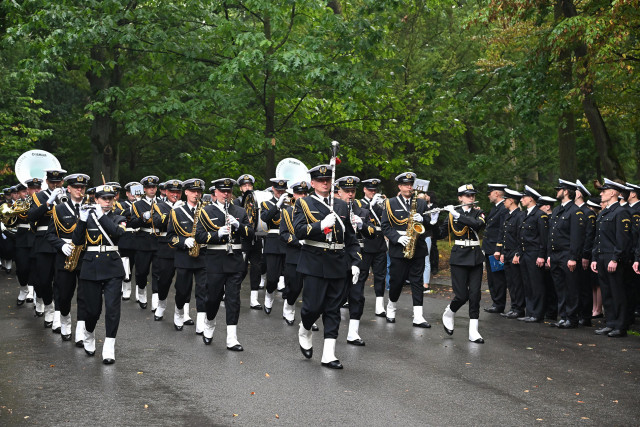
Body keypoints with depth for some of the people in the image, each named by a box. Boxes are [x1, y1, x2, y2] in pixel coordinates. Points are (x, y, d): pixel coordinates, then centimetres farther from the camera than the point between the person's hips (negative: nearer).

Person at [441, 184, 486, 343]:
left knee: (474, 294, -4)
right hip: (459, 257, -2)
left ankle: (473, 331, -1)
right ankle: (449, 313, 24)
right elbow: (442, 233, 2)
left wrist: (458, 215, -21)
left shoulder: (478, 212, 6)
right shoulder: (452, 213, 5)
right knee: (462, 295, -7)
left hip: (475, 257, 2)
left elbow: (479, 224, -17)